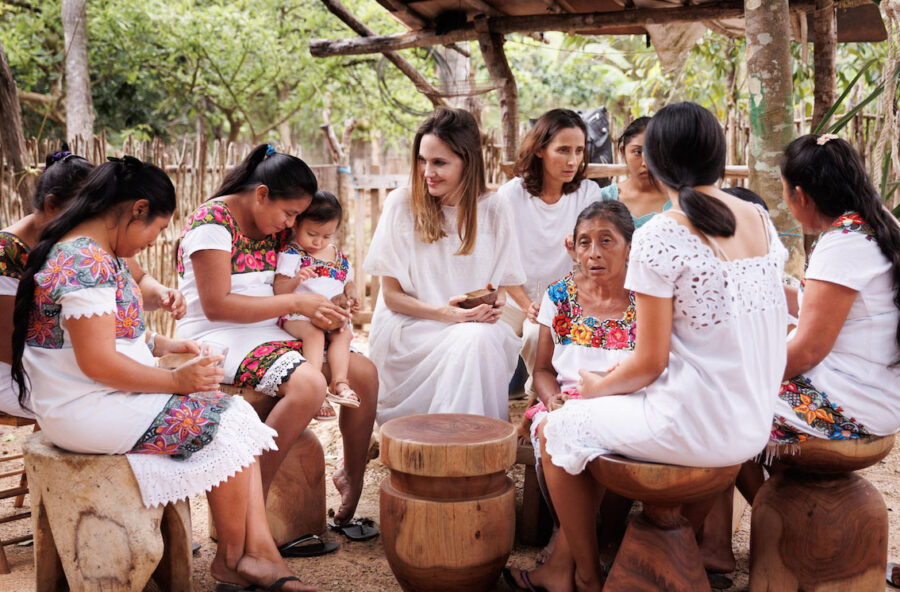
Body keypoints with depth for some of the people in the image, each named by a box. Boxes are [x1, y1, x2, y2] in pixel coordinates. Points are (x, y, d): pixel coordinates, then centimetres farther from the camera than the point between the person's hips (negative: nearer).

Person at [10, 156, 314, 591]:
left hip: (107, 396, 10)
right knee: (227, 423, -11)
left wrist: (161, 344, 8)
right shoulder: (86, 263, -22)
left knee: (237, 416, 0)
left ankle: (260, 552, -5)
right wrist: (176, 380, -17)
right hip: (87, 411, -10)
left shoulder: (97, 254, 12)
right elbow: (98, 363, -26)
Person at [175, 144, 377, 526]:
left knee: (364, 373, -2)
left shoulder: (273, 226, 10)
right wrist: (295, 302, -20)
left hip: (266, 333, 9)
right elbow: (217, 306, -21)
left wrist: (334, 305, 1)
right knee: (309, 384, -32)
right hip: (218, 338, -8)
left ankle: (352, 480, 14)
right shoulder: (213, 222, -15)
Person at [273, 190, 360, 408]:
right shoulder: (291, 254, -1)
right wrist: (296, 280, -29)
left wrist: (351, 297, 2)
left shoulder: (339, 257, 16)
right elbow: (279, 290, -8)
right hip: (297, 315, -5)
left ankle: (339, 382, -30)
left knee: (343, 334, -24)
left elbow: (348, 283, 27)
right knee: (314, 333, -34)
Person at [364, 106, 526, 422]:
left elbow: (501, 286, 9)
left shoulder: (494, 210, 2)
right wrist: (444, 313, -20)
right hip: (406, 330, -3)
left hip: (476, 325, 3)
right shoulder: (401, 203, -5)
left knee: (492, 336, -31)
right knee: (472, 339, -31)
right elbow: (391, 295, -4)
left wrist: (495, 304, -15)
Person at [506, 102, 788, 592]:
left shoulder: (658, 238, -18)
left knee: (559, 429, 14)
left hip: (693, 426, -8)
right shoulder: (760, 220, 4)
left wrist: (598, 386, 4)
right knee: (599, 422, 26)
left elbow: (650, 362, -17)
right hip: (754, 425, 8)